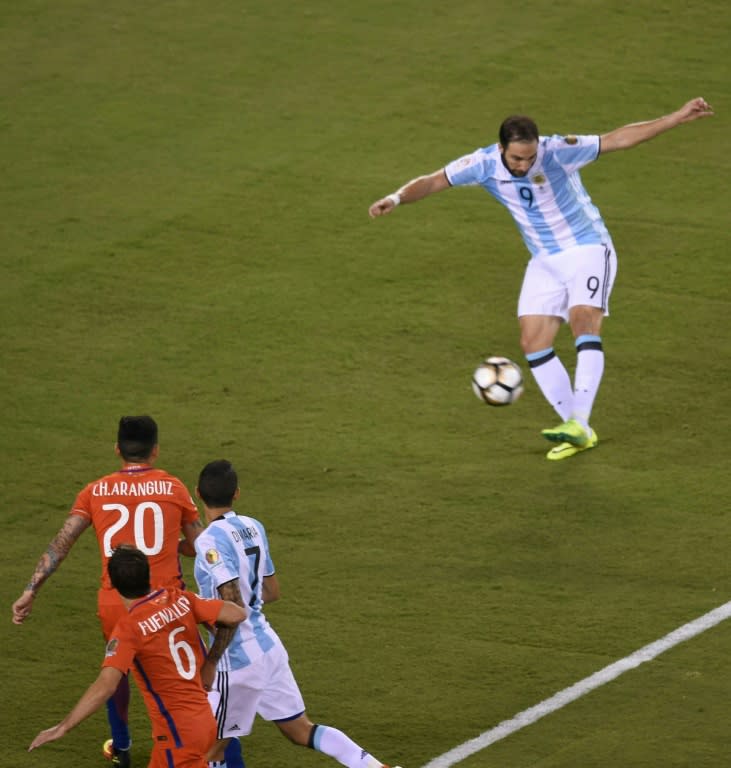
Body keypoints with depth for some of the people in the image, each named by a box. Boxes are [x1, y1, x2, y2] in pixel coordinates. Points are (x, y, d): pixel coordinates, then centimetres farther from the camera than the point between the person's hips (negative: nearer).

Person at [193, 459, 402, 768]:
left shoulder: (210, 540, -19)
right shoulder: (253, 527, 5)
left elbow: (234, 607, -27)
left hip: (239, 658, -8)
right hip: (269, 645, 8)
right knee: (301, 730, 17)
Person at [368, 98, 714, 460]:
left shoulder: (557, 151, -23)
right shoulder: (484, 164, -13)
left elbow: (619, 138, -19)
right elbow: (433, 181, -7)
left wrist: (678, 117, -24)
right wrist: (397, 198, -27)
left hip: (588, 250, -5)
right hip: (545, 262, 5)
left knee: (584, 322, -26)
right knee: (533, 343, -5)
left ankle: (579, 424, -31)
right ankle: (578, 433, 2)